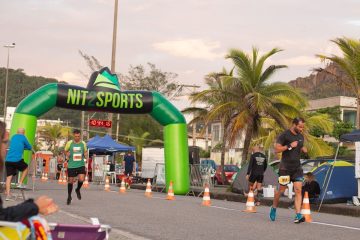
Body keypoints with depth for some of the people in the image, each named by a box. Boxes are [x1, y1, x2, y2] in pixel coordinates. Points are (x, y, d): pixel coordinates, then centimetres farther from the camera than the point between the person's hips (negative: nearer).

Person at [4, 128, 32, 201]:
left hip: (8, 160, 5)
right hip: (17, 160, -5)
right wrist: (23, 147, 29)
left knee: (9, 177, 4)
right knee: (25, 168, 22)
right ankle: (20, 183, 11)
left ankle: (8, 195, -6)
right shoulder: (23, 137, 3)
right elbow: (29, 147, 11)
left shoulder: (13, 137, 20)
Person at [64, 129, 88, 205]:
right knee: (70, 181, 5)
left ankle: (78, 190, 16)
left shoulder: (83, 143, 2)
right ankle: (69, 196, 25)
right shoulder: (69, 143, -3)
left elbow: (85, 152, 16)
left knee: (81, 179, -17)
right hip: (71, 165, -1)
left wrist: (86, 155, -6)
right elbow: (65, 151, 11)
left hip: (81, 165, 1)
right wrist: (67, 155, -10)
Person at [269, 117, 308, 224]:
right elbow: (277, 149, -14)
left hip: (297, 168, 5)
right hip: (285, 168, -5)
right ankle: (274, 208, 30)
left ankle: (298, 215, -14)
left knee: (298, 190, -8)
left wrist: (303, 149, 3)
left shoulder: (301, 136, 12)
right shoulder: (284, 135, -9)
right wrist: (289, 146, -23)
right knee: (281, 190, 4)